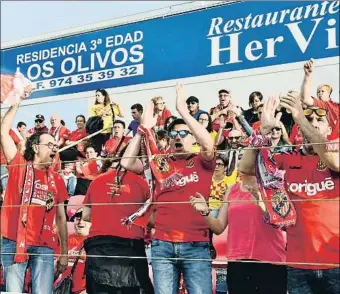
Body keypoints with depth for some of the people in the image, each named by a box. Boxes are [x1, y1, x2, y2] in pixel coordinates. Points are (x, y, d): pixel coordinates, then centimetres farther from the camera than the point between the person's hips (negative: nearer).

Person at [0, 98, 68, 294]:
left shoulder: (57, 179, 13)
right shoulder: (19, 166, 7)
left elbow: (61, 217, 14)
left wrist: (65, 253, 10)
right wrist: (17, 102, 2)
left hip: (44, 246, 2)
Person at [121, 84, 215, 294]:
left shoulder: (202, 163, 7)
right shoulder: (160, 163, 13)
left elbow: (209, 145, -14)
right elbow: (127, 162, 5)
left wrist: (183, 111, -14)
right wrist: (144, 128, -1)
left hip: (196, 245, -2)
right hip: (163, 245, 2)